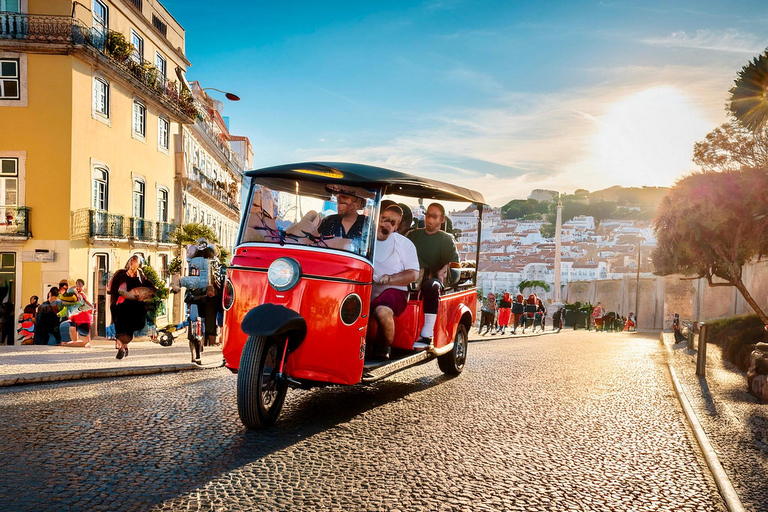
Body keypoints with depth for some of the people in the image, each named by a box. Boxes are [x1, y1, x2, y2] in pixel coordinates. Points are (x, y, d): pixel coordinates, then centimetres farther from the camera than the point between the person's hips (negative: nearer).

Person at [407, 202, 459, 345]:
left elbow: (454, 261, -2)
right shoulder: (413, 235, 20)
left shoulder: (446, 239, 10)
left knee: (431, 286, -39)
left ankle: (426, 335, -39)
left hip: (432, 278, -3)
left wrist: (441, 272, -20)